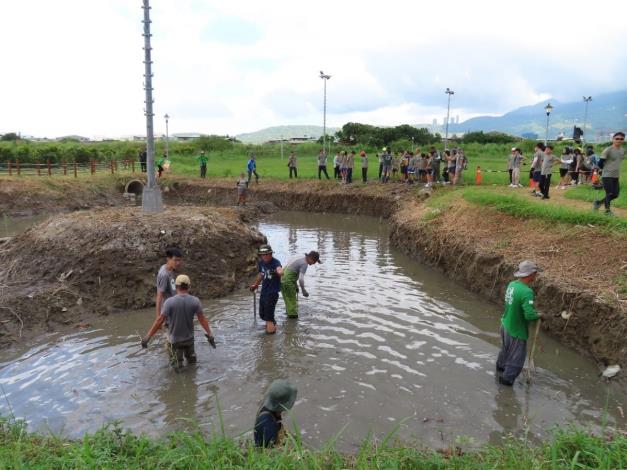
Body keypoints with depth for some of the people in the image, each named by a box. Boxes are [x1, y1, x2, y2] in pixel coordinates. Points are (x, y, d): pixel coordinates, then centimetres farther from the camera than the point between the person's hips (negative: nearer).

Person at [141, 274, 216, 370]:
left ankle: (177, 357, -2)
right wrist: (210, 335, -3)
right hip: (189, 337, 2)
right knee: (191, 358, 26)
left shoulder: (169, 302, -21)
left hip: (174, 339, -2)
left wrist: (147, 337, -15)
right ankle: (190, 355, 6)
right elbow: (202, 319, -11)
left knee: (175, 363, 17)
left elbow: (159, 321, -21)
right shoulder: (195, 301, -14)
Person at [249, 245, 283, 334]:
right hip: (264, 291, 7)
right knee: (262, 314, 17)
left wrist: (279, 272, -66)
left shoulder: (275, 262, -20)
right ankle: (272, 322, 45)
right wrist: (255, 284, 34)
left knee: (269, 314, -9)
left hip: (273, 292, -7)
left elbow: (280, 270, -42)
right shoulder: (261, 263, 1)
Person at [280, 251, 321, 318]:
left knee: (289, 302, 20)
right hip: (288, 282, -10)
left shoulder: (300, 259, 16)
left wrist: (295, 285, 23)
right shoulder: (304, 264, -14)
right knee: (292, 303, 1)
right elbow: (301, 279, -22)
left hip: (282, 279, 10)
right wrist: (303, 290, -10)